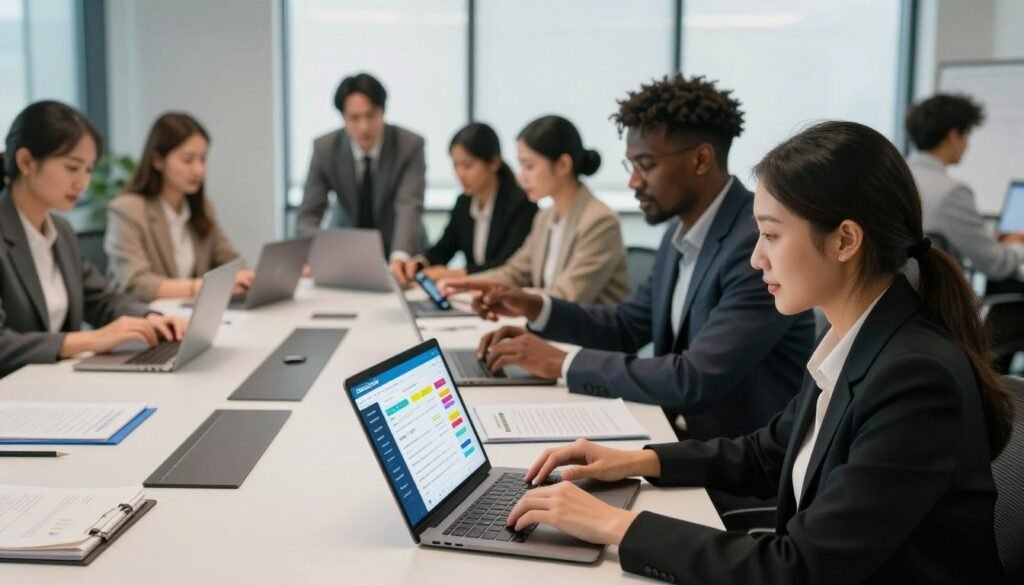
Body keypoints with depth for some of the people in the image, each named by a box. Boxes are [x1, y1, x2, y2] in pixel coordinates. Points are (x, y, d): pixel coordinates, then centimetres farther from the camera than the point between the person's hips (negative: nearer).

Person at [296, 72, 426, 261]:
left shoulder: (410, 145, -20)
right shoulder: (324, 148, -15)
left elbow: (409, 207, -31)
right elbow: (308, 216, -15)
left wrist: (400, 256, -50)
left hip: (400, 249, -1)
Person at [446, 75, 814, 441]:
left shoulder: (761, 244, -23)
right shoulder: (681, 233, 6)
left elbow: (695, 380, -27)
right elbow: (628, 325, 18)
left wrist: (562, 363, -20)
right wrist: (535, 308, 3)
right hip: (681, 436, 7)